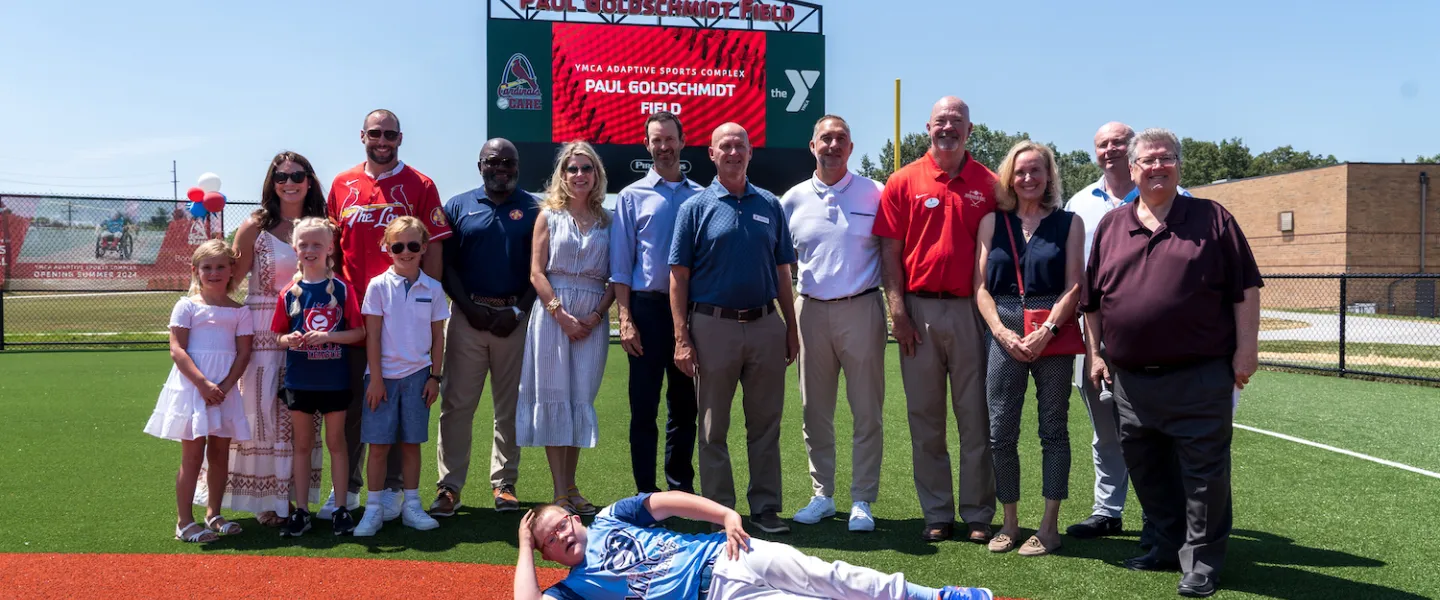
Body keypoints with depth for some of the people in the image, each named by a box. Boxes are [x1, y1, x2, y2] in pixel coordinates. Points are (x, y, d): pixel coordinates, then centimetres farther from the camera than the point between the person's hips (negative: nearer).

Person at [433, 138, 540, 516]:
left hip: (515, 317, 0)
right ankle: (449, 487, 1)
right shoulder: (458, 207, 9)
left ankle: (503, 484, 14)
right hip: (468, 314, 0)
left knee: (510, 406, 5)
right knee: (456, 403, -2)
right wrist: (470, 308, -7)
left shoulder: (533, 210, 6)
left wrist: (518, 311, -8)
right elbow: (446, 265, 5)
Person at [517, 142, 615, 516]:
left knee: (581, 398, 5)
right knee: (553, 397, -2)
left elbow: (614, 279, 6)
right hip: (552, 313, -2)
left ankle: (571, 488, 14)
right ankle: (560, 492, 3)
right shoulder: (550, 216, 5)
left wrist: (596, 316, -8)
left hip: (593, 319, 2)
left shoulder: (607, 221, 9)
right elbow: (536, 272, -3)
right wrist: (562, 315, -12)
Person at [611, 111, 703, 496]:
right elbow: (620, 266, 0)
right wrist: (626, 319, -8)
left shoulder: (701, 197, 7)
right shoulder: (632, 197, 4)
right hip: (648, 307, -2)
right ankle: (646, 492, 10)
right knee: (644, 406, 2)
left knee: (684, 404, 10)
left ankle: (681, 487, 21)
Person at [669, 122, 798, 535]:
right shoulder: (695, 208, 1)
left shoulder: (770, 205, 9)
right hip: (713, 326, -3)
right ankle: (720, 512, 15)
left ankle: (765, 508, 18)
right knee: (714, 427, 6)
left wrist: (791, 328, 7)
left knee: (765, 423, 8)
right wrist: (682, 338, -10)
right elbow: (679, 277, -3)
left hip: (765, 326, 3)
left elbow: (782, 271, 13)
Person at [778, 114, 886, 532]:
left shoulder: (874, 194, 2)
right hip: (812, 311, 2)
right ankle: (822, 495, 21)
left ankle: (862, 501, 12)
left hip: (861, 310, -2)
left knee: (868, 411, 2)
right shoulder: (793, 200, 7)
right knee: (815, 411, 9)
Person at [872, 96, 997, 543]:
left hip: (971, 310, 0)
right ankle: (937, 514, 18)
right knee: (925, 419, 7)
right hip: (919, 310, 1)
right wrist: (897, 311, -5)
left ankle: (978, 515, 15)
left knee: (976, 418, 5)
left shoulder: (988, 184, 4)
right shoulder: (904, 182, 4)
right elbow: (890, 251, 2)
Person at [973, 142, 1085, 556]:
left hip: (1054, 333, -1)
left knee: (1053, 429, 3)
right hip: (1004, 333, 2)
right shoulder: (992, 222, 11)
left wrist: (1046, 331, -13)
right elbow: (980, 285, 6)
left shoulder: (1069, 223, 7)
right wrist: (1002, 332, -7)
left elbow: (1074, 285, -1)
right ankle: (1009, 522, 13)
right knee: (1000, 432, 0)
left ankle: (1049, 526, 10)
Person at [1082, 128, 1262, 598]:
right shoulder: (1111, 226, 11)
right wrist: (1095, 354, 11)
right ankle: (1168, 545, 31)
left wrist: (1246, 347, -5)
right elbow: (1092, 299, 15)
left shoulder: (1212, 219, 3)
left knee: (1203, 471, 0)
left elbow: (1245, 288, 1)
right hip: (1132, 379, 4)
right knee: (1147, 470, 14)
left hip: (1200, 378, -4)